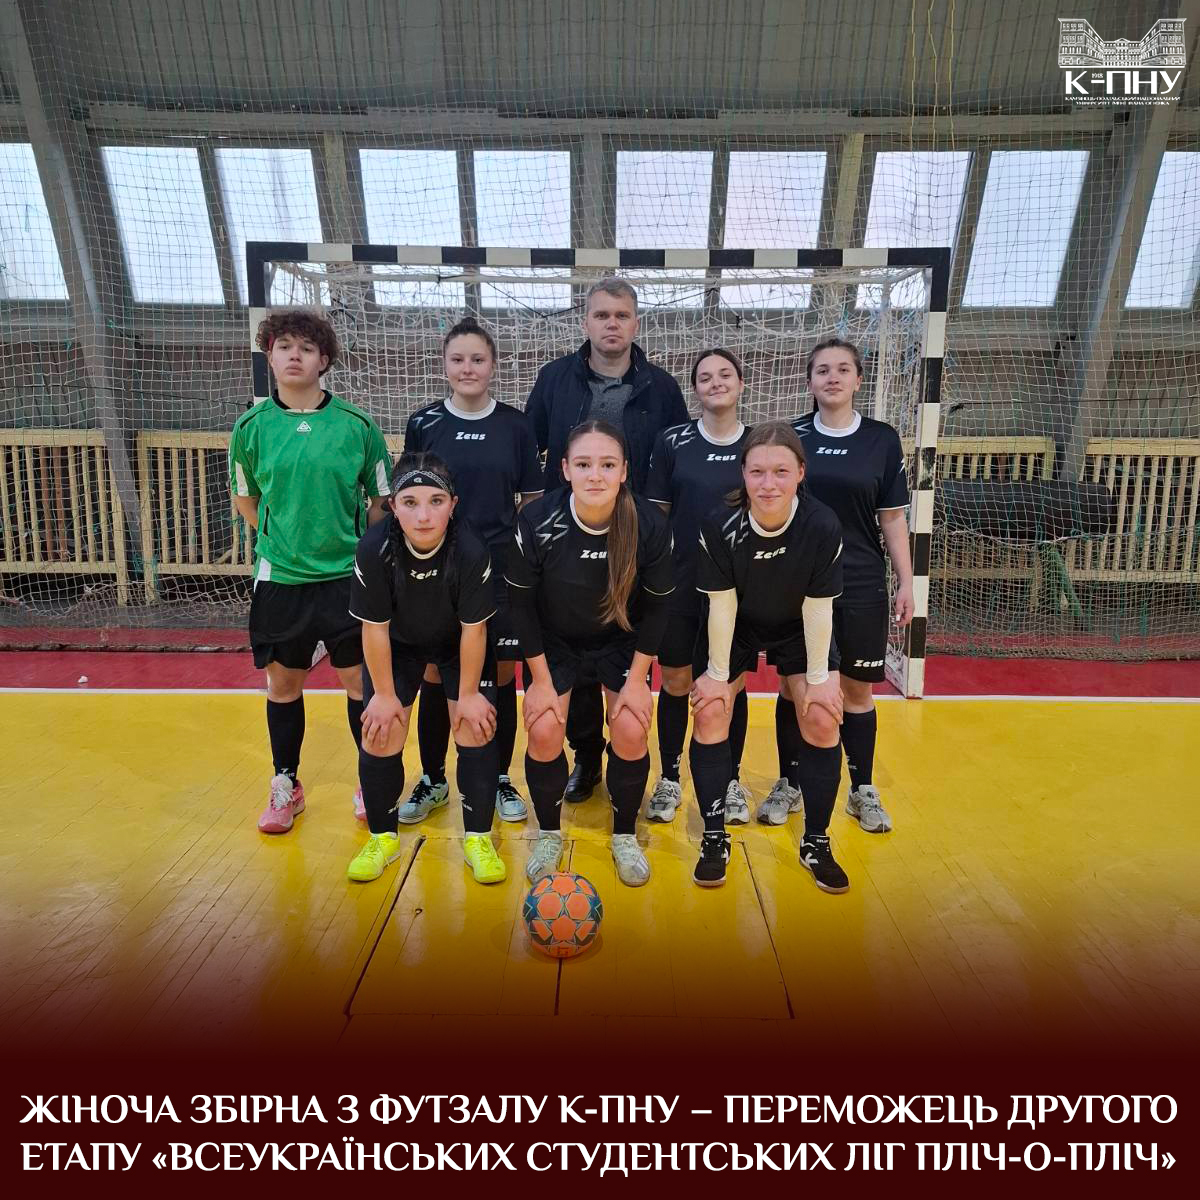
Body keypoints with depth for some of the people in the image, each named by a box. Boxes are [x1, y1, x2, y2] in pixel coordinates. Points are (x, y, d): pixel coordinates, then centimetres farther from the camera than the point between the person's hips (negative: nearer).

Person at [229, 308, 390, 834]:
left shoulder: (357, 425, -3)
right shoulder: (251, 427, 1)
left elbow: (381, 501, 5)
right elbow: (245, 499, 14)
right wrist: (282, 541, 9)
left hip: (348, 575, -1)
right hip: (279, 577, 2)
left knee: (359, 680, 5)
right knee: (283, 684, 12)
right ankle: (285, 787, 32)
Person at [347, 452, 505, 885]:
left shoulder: (472, 551, -33)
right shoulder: (375, 549, -31)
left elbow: (473, 629, -23)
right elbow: (375, 628, -20)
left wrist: (467, 693, -15)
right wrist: (384, 694, -13)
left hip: (460, 645, -1)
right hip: (398, 643, 1)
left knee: (476, 728, -7)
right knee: (381, 731, -3)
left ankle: (478, 838, 11)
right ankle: (383, 837, 20)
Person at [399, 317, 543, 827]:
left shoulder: (515, 425, 1)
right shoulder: (424, 424, 2)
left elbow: (532, 501, 6)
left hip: (501, 570, 0)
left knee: (501, 676, 7)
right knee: (435, 677, 7)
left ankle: (501, 780, 24)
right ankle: (432, 780, 25)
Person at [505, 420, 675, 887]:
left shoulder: (650, 524, -25)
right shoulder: (536, 521, -27)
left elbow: (657, 604, -11)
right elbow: (521, 602, -14)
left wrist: (637, 679, -10)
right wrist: (541, 680, -12)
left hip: (622, 641, 0)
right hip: (554, 641, 0)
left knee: (630, 732, -11)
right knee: (544, 731, -11)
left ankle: (625, 836, 16)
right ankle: (548, 835, 16)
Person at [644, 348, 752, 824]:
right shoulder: (672, 441, -2)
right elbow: (655, 514, 2)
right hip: (680, 585, -1)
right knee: (675, 683, 9)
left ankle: (731, 782, 28)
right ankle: (669, 778, 27)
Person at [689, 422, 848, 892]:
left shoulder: (824, 526, -28)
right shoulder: (719, 526, -28)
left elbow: (818, 607, -19)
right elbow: (721, 605, -20)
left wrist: (818, 677, -13)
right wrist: (717, 672, -14)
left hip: (798, 629, 0)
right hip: (736, 627, 0)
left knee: (821, 719, -8)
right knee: (709, 712, -9)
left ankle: (816, 841, 11)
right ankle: (714, 837, 7)